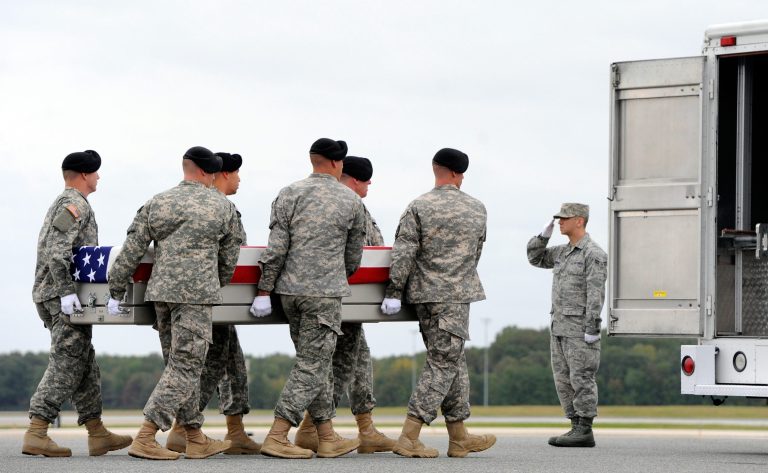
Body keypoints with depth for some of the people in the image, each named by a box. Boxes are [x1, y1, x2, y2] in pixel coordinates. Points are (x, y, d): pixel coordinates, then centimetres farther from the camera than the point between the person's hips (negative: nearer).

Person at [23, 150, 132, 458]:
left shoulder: (60, 204, 22)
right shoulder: (76, 205, -10)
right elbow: (56, 251, -21)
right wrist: (67, 292, -24)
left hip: (48, 294, 11)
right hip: (62, 296, -11)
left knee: (85, 364, 12)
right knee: (66, 363, -12)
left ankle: (97, 434, 14)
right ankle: (36, 434, -17)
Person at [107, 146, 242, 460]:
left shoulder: (156, 204, 9)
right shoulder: (222, 207, 3)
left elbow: (130, 252, 6)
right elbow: (229, 257, 11)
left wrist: (116, 292, 13)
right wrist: (218, 286, 29)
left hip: (160, 292, 5)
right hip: (197, 293, -5)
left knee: (182, 363, 14)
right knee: (185, 366, -4)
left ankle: (195, 438, 19)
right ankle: (144, 439, -12)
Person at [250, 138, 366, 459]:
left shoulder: (289, 194, 3)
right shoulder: (351, 201, 1)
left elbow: (276, 248, -3)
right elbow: (354, 255, 10)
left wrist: (264, 291, 1)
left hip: (289, 289, 4)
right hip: (325, 293, -4)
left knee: (317, 362, 14)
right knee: (311, 365, -2)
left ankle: (327, 437, 19)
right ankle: (276, 438, -9)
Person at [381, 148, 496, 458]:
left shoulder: (418, 208, -2)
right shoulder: (477, 209, 2)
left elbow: (404, 253, -9)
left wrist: (394, 291, -5)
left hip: (424, 294, 3)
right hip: (456, 294, -3)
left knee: (455, 362, 14)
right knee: (442, 364, -3)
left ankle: (459, 438, 19)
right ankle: (408, 438, -11)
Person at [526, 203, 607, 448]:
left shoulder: (593, 254, -12)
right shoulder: (564, 251, 15)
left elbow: (596, 294, -17)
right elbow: (535, 258, 24)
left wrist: (592, 329, -22)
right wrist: (544, 235, 7)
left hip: (580, 328, -9)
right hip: (560, 326, 9)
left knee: (581, 378, -7)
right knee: (564, 379, 7)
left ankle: (584, 432, -4)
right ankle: (577, 429, 11)